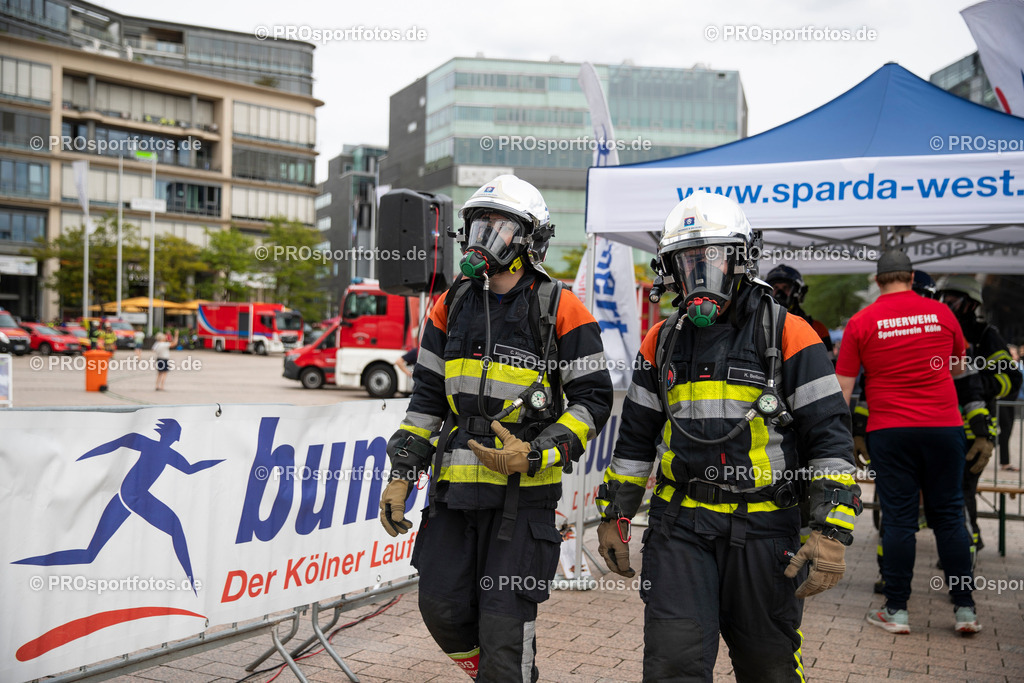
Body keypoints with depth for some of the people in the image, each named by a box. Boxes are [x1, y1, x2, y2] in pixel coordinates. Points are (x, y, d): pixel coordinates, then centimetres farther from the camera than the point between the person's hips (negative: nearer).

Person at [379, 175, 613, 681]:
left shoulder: (560, 310, -6)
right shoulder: (452, 305, 9)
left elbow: (593, 401, -5)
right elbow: (427, 397, 14)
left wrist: (534, 455, -17)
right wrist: (401, 473, 9)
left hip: (525, 491, -5)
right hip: (455, 486, 5)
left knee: (505, 620, -2)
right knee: (442, 607, 9)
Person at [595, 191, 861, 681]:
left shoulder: (788, 336, -5)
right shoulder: (663, 341, 8)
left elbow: (830, 439, -8)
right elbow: (635, 439, 15)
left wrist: (832, 535, -14)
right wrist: (614, 517, 15)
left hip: (763, 530, -2)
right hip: (679, 527, 3)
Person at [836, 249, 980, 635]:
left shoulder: (861, 322, -1)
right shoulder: (941, 313, 5)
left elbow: (842, 385, -2)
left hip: (889, 432, -1)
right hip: (944, 427, 2)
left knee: (899, 519, 3)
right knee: (949, 516, 9)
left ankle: (896, 611, 8)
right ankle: (964, 609, 13)